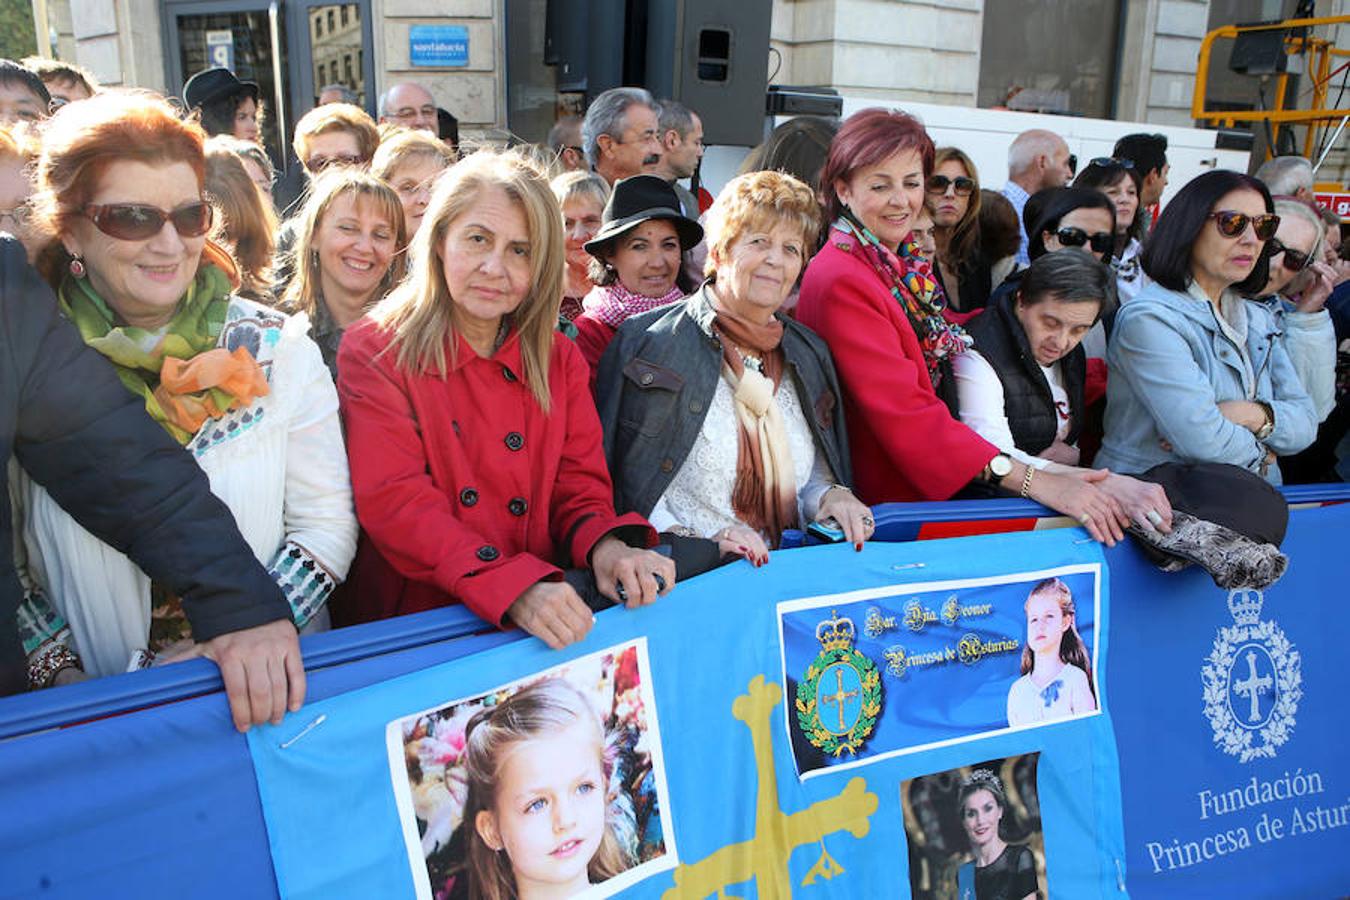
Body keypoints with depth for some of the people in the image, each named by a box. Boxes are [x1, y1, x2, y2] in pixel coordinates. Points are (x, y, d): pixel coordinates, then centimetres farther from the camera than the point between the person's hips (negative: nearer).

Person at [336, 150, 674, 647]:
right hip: (411, 628, -2)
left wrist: (607, 547, -17)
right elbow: (395, 502, -13)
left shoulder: (560, 360, 10)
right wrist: (512, 587, -27)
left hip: (539, 629, 3)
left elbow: (580, 488, 7)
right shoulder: (374, 351, -2)